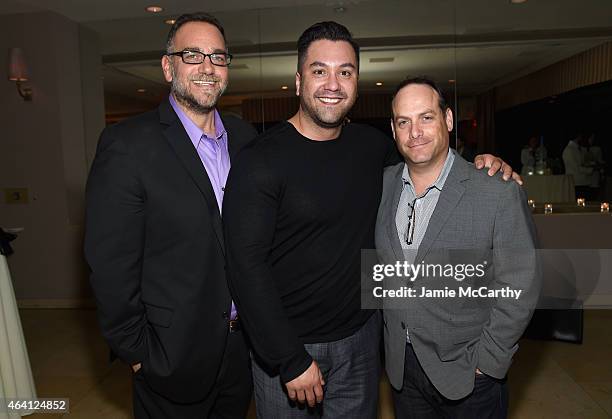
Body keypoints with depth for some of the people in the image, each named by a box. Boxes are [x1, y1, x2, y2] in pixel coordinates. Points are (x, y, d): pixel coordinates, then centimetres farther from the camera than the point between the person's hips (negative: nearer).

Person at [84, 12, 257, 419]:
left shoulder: (244, 136, 1)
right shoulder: (128, 144, -16)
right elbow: (111, 263, -15)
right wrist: (136, 352, -10)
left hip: (245, 343, 5)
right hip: (173, 354, -5)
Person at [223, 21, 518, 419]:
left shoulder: (372, 144, 0)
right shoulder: (261, 162, -16)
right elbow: (247, 266, -19)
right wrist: (291, 359, -18)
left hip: (361, 335, 5)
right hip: (287, 345, -4)